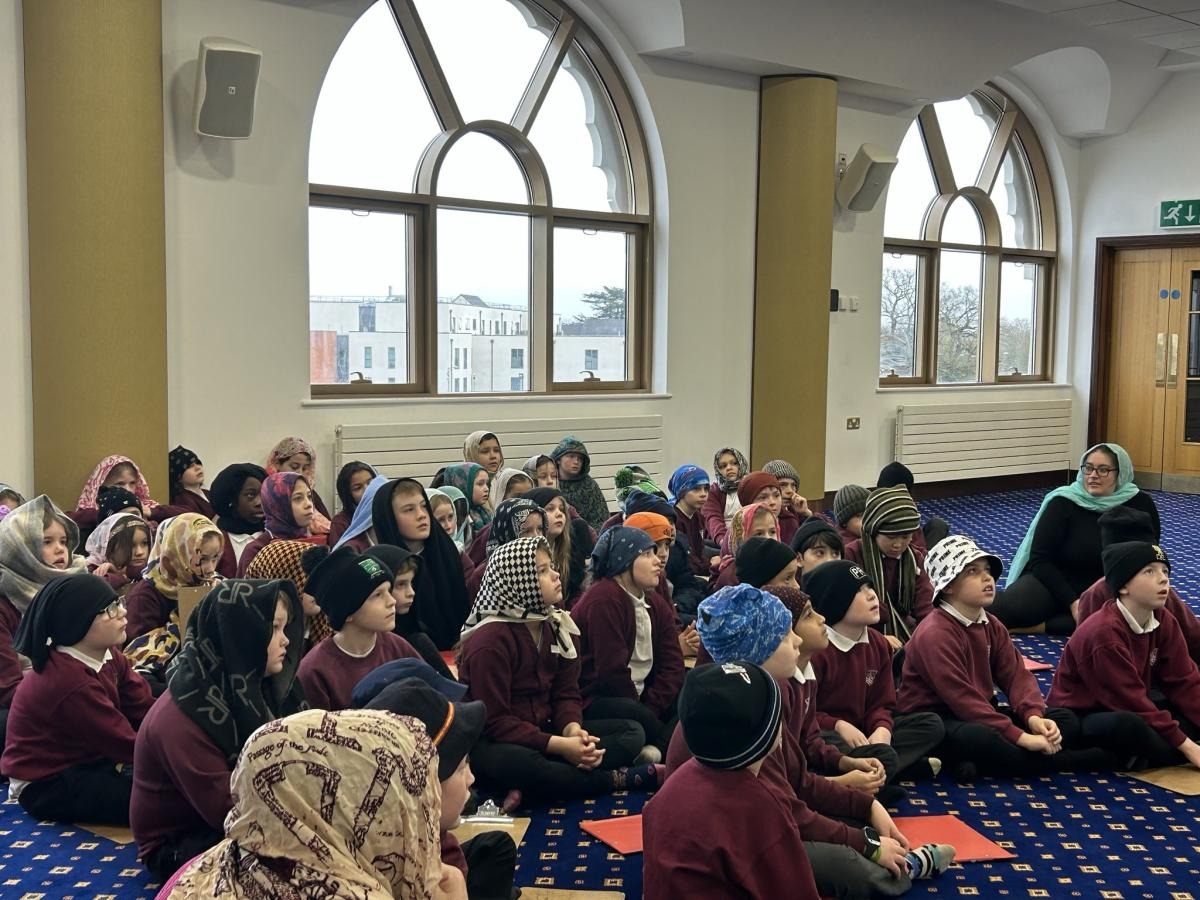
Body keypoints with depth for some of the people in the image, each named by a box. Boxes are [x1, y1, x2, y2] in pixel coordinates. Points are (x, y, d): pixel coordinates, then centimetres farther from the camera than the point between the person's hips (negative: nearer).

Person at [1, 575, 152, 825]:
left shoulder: (107, 655, -4)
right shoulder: (70, 683, -32)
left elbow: (146, 709, -6)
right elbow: (128, 745, -26)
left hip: (87, 759, 9)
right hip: (48, 785, -9)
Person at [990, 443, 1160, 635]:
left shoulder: (1140, 504, -3)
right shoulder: (1063, 503, -9)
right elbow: (1040, 559, -10)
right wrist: (1072, 601, -20)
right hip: (1053, 581, -4)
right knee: (996, 611, -35)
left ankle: (1040, 625, -25)